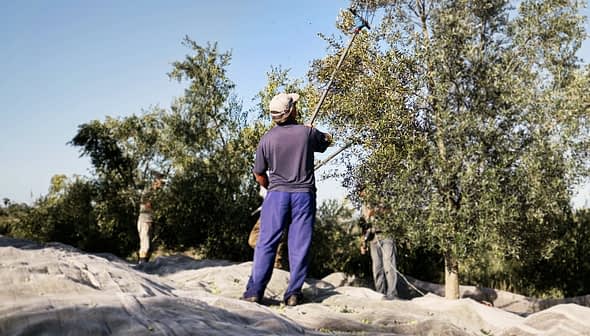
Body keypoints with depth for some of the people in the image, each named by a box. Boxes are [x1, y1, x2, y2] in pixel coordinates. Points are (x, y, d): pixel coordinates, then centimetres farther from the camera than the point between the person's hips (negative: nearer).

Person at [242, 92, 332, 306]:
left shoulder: (267, 138, -2)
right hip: (304, 194, 0)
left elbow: (259, 176, 5)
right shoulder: (308, 132, -3)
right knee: (299, 246, 4)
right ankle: (293, 293, 7)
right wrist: (325, 136, 37)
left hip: (277, 194, 0)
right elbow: (326, 142, 19)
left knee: (266, 244, 4)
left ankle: (255, 291, 2)